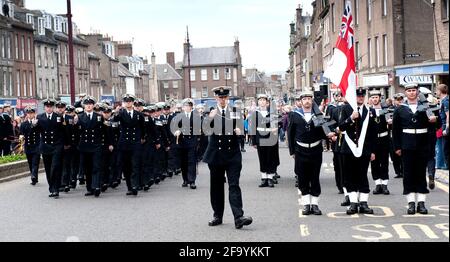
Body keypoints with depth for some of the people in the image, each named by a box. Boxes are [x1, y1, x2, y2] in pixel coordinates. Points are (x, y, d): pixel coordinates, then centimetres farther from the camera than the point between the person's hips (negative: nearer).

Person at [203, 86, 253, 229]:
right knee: (216, 187, 8)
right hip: (216, 154, 1)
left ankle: (238, 217, -17)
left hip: (233, 154, -1)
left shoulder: (235, 112, 6)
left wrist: (239, 131, -17)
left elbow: (240, 129, 6)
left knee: (234, 185, -9)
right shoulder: (211, 114, 3)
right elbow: (206, 130, -10)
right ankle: (218, 216, 19)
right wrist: (210, 118, -28)